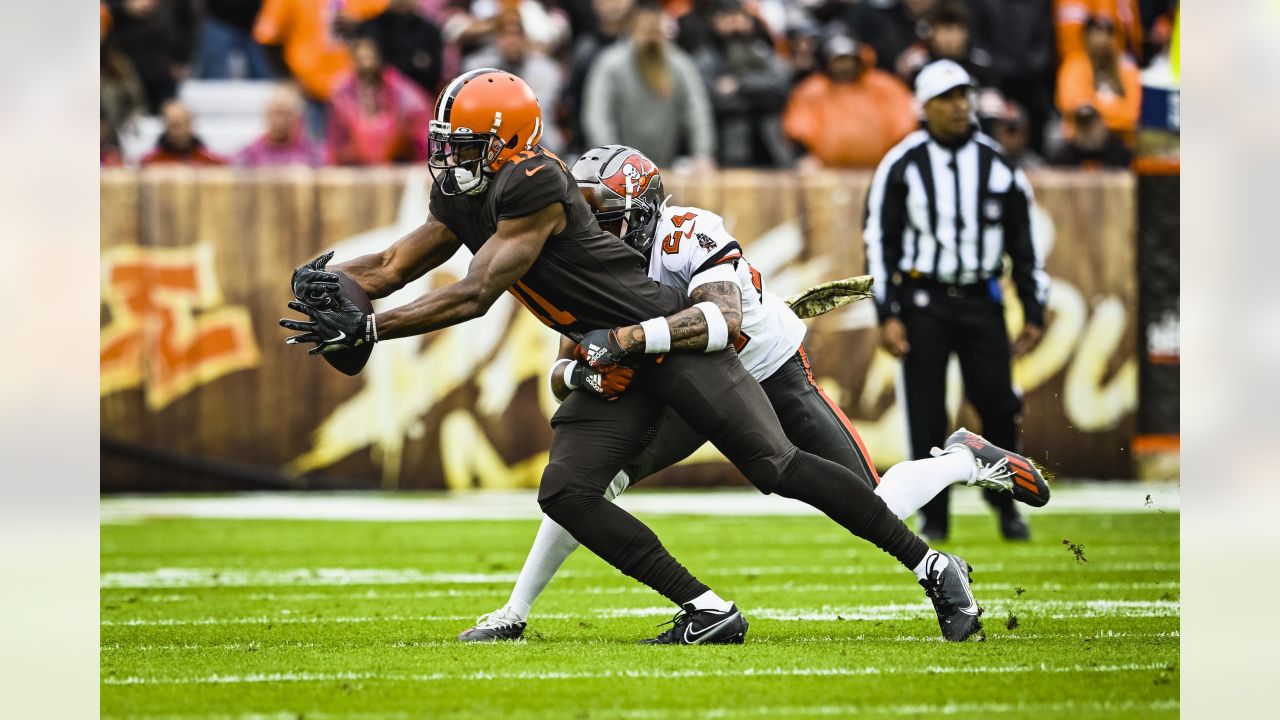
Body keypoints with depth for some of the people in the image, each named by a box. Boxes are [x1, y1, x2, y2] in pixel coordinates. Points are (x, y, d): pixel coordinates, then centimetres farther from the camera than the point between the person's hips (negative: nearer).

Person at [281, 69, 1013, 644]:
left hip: (668, 334, -9)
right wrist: (328, 282, -8)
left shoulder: (533, 188, -22)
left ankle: (935, 568, -5)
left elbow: (473, 298, -24)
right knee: (565, 492, -7)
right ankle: (710, 613, -3)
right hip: (614, 368, 9)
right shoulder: (462, 198, 7)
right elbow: (392, 268, 14)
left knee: (777, 466, -14)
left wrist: (365, 328, -24)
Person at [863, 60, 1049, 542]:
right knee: (926, 415, -3)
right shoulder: (901, 166, -1)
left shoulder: (997, 165, 6)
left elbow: (1023, 244, 11)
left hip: (981, 302, 1)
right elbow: (880, 244, 0)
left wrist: (1034, 313, 7)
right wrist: (887, 316, -7)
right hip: (923, 301, -1)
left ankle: (1004, 501, 15)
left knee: (998, 406, -7)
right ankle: (934, 517, 7)